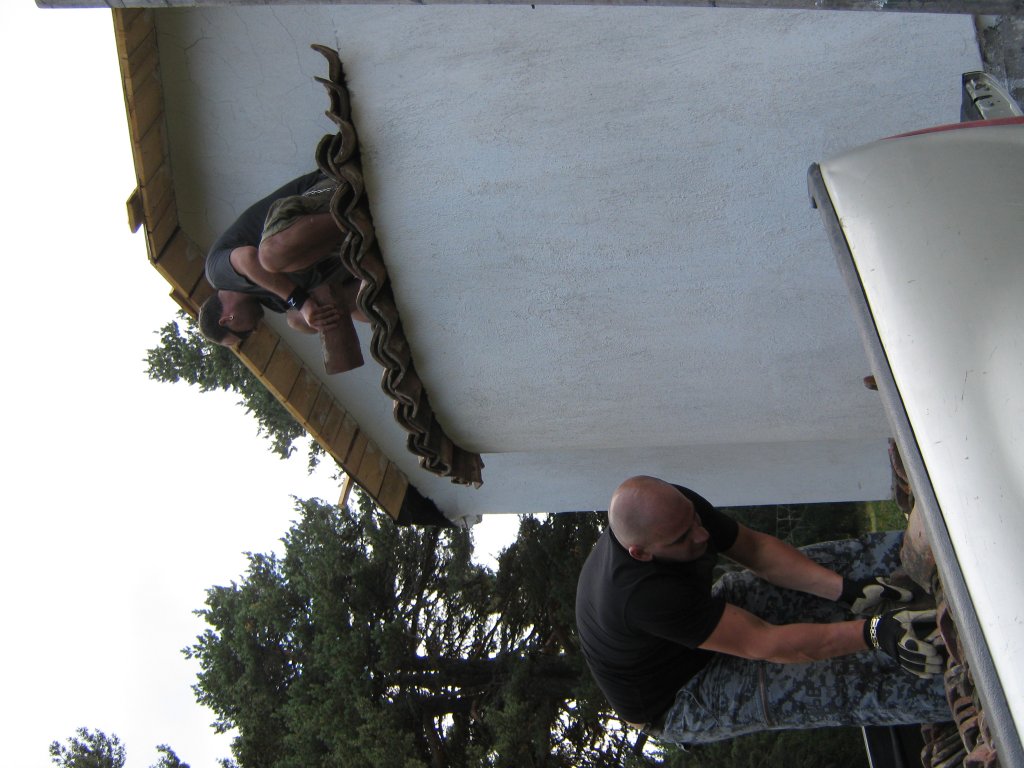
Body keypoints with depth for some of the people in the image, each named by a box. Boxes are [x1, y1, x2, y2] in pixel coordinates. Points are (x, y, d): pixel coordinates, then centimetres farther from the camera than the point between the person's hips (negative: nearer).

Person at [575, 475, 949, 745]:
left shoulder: (675, 507, -20)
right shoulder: (642, 593, -42)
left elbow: (755, 547, -8)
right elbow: (763, 643, -38)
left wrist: (846, 588, -18)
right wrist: (874, 632, -40)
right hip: (675, 703, -7)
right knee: (837, 683, -25)